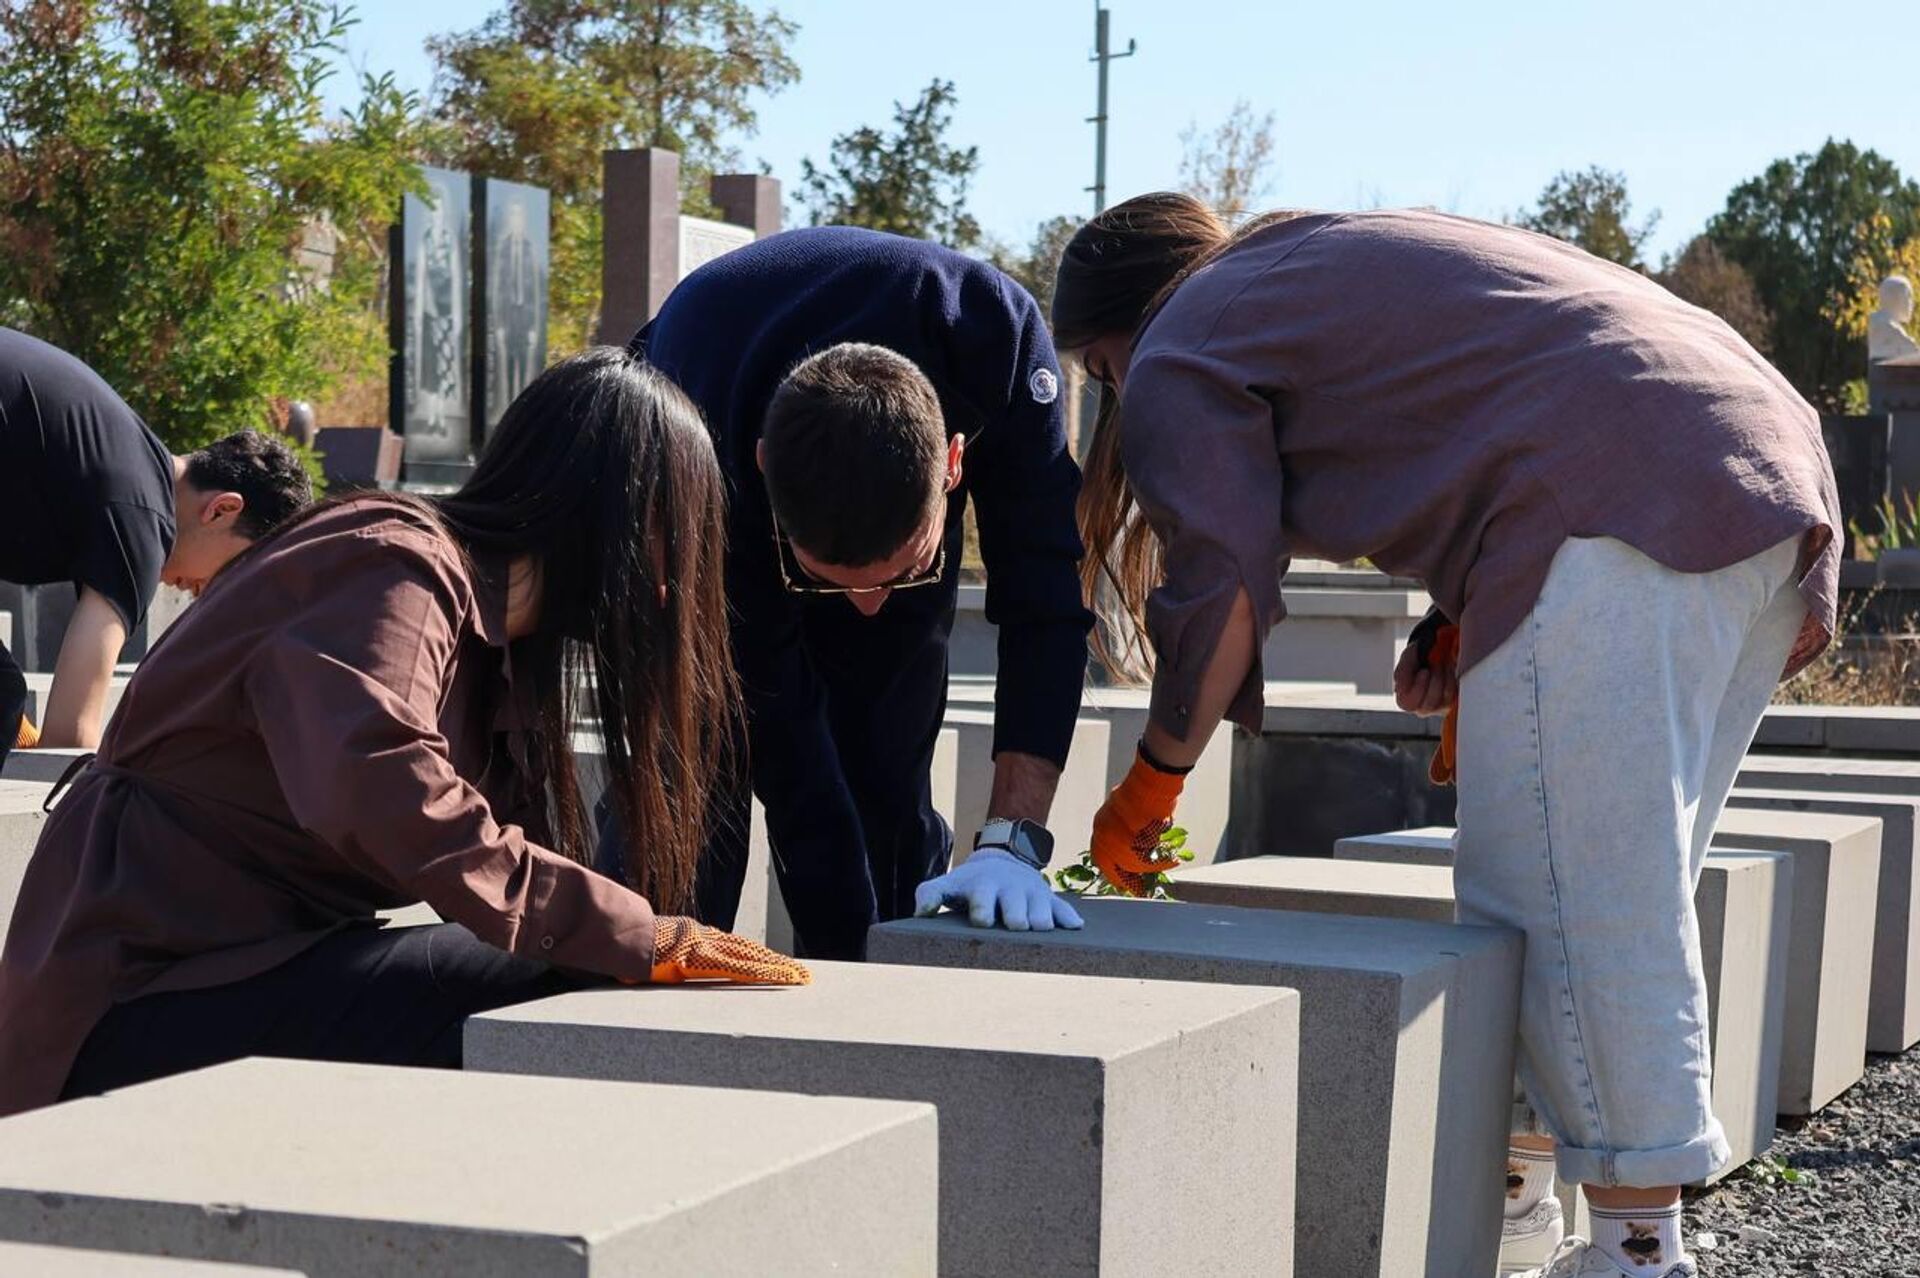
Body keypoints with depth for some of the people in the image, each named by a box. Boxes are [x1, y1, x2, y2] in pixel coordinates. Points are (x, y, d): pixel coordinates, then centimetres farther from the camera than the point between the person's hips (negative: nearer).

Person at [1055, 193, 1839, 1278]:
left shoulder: (1179, 356, 7)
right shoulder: (1311, 262, 33)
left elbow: (1221, 589, -2)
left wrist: (1153, 783, 10)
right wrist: (1462, 632, 20)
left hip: (1616, 505, -10)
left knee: (1571, 896, -8)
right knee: (1623, 890, 14)